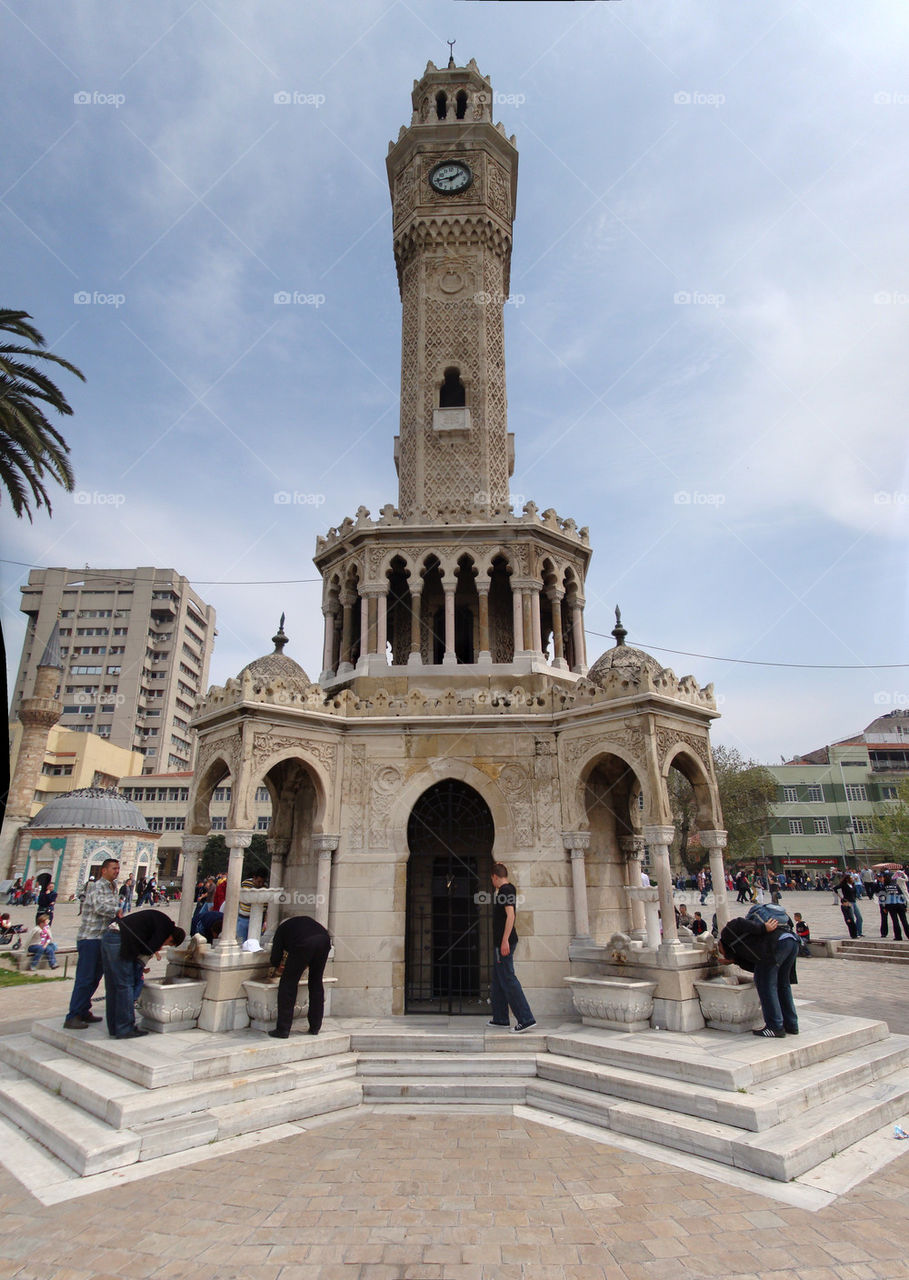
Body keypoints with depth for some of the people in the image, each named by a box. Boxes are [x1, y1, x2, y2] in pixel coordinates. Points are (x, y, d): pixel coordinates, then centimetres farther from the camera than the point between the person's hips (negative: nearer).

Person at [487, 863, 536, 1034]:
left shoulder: (505, 890, -14)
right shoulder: (509, 889, 14)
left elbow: (510, 915, -23)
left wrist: (505, 940, -25)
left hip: (504, 941, -10)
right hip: (501, 941, 10)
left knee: (508, 979, -9)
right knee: (498, 979, 15)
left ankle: (526, 1019, -8)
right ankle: (500, 1018, 22)